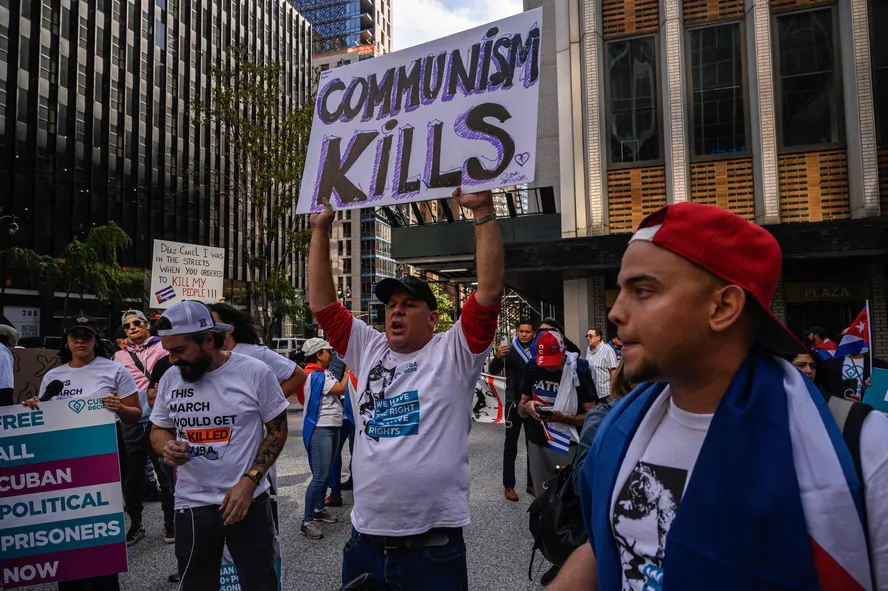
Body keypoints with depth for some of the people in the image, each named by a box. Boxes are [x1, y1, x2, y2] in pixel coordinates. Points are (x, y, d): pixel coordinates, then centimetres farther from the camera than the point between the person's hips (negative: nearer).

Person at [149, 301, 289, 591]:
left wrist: (249, 481, -14)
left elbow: (277, 430, -4)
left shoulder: (255, 372, -11)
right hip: (191, 505, 4)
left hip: (249, 501, -3)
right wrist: (166, 447, -11)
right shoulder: (170, 378, 1)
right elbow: (158, 430, 13)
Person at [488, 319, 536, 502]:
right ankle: (509, 486, 11)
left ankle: (532, 484, 23)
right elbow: (493, 370, -19)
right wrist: (498, 357, -38)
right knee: (511, 445, 4)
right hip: (515, 403, -4)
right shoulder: (510, 351, -7)